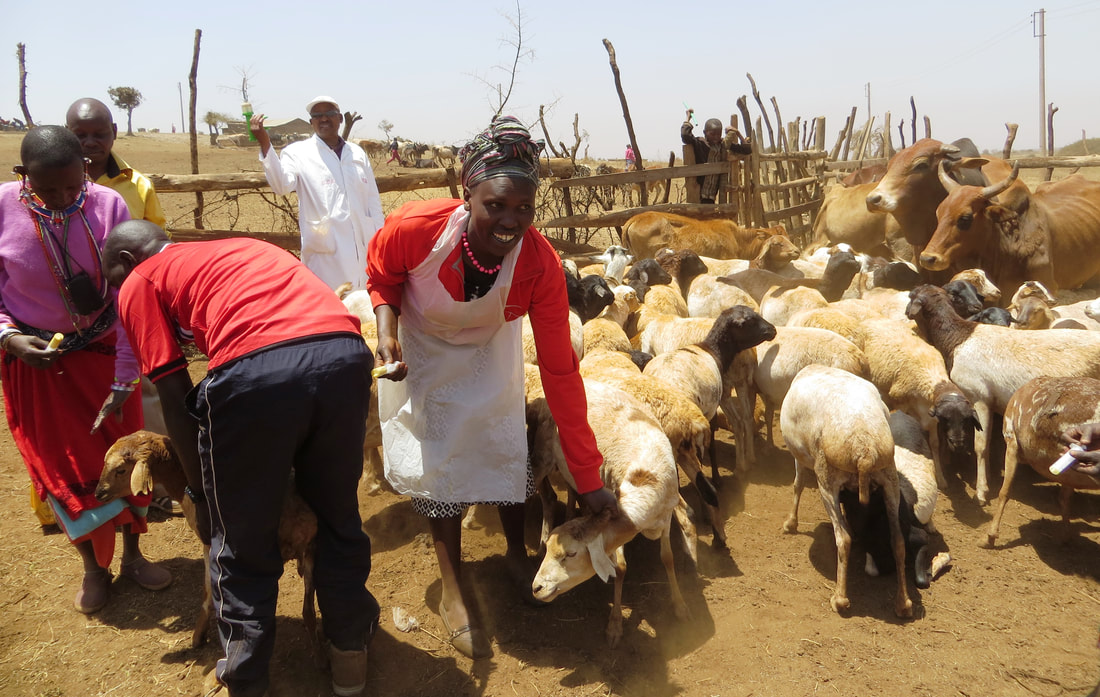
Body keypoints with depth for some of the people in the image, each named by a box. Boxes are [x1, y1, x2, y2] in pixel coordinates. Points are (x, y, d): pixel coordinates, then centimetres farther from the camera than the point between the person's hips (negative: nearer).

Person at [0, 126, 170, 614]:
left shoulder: (106, 204, -18)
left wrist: (123, 382, -17)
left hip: (102, 351, 1)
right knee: (61, 466, 5)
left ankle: (132, 555, 28)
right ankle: (93, 567, 25)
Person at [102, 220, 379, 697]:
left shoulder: (139, 283, 21)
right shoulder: (240, 249, 37)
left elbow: (175, 399, 13)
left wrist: (200, 492, 23)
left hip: (255, 369, -5)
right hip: (345, 351, 6)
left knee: (242, 541, 16)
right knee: (338, 515, 25)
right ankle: (349, 651, 41)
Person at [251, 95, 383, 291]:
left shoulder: (358, 153, 13)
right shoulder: (297, 152, 1)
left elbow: (373, 202, 14)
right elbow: (282, 186, -17)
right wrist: (265, 144, -28)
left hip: (364, 248, 4)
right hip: (325, 251, -4)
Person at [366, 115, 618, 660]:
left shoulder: (540, 265, -34)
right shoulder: (416, 228, -37)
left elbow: (559, 370, -29)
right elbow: (381, 275, -11)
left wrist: (587, 478, -26)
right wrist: (387, 331, -32)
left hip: (489, 350, 1)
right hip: (422, 352, -1)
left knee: (506, 447, 5)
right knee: (437, 461, -1)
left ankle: (516, 554, 34)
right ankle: (452, 594, 15)